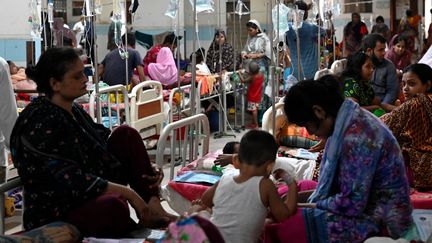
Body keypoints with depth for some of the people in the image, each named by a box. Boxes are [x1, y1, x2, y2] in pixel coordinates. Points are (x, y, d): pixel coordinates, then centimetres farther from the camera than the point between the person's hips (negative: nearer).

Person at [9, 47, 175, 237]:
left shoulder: (74, 111, 8)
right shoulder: (41, 123, -19)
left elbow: (98, 151, 15)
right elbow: (71, 181, -26)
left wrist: (146, 172, 1)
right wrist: (127, 192, -25)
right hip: (56, 214, -9)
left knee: (126, 135, 0)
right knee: (113, 205, -40)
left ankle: (153, 207, -7)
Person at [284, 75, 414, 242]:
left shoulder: (356, 138, -28)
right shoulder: (350, 118, 1)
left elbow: (352, 204, -25)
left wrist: (315, 205, -11)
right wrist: (315, 195, 3)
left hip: (381, 218, -10)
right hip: (367, 203, 10)